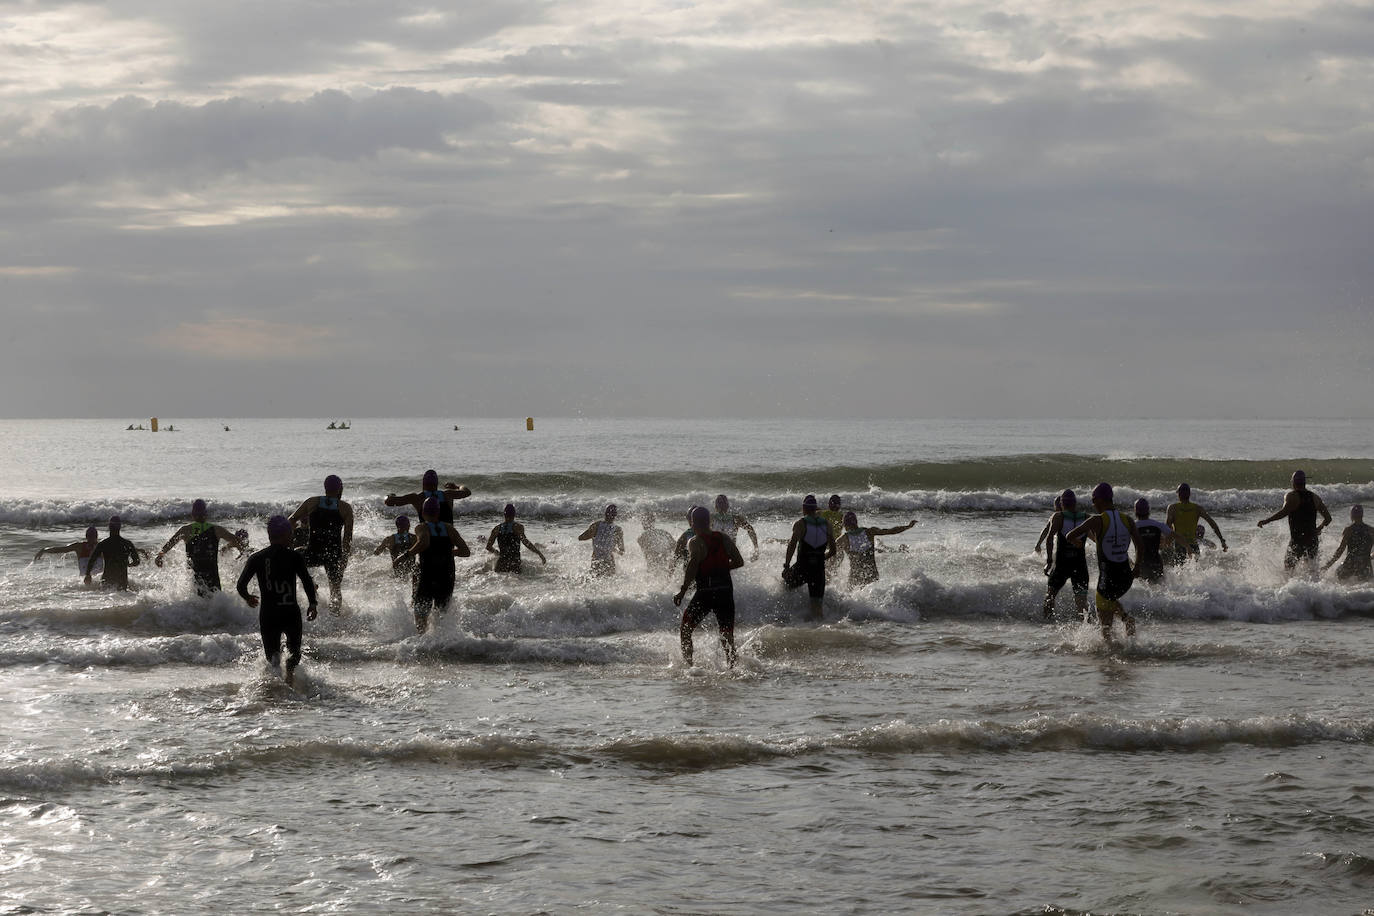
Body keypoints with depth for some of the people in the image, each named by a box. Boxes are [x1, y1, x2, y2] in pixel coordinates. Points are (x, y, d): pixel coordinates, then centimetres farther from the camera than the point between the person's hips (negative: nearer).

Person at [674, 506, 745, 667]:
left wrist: (681, 592, -18)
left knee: (685, 630, 12)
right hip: (726, 591, 4)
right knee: (727, 636, 10)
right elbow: (739, 562, 10)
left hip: (705, 593, -4)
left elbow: (692, 567, -20)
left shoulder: (695, 542, -7)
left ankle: (688, 665, 5)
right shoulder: (724, 538, 8)